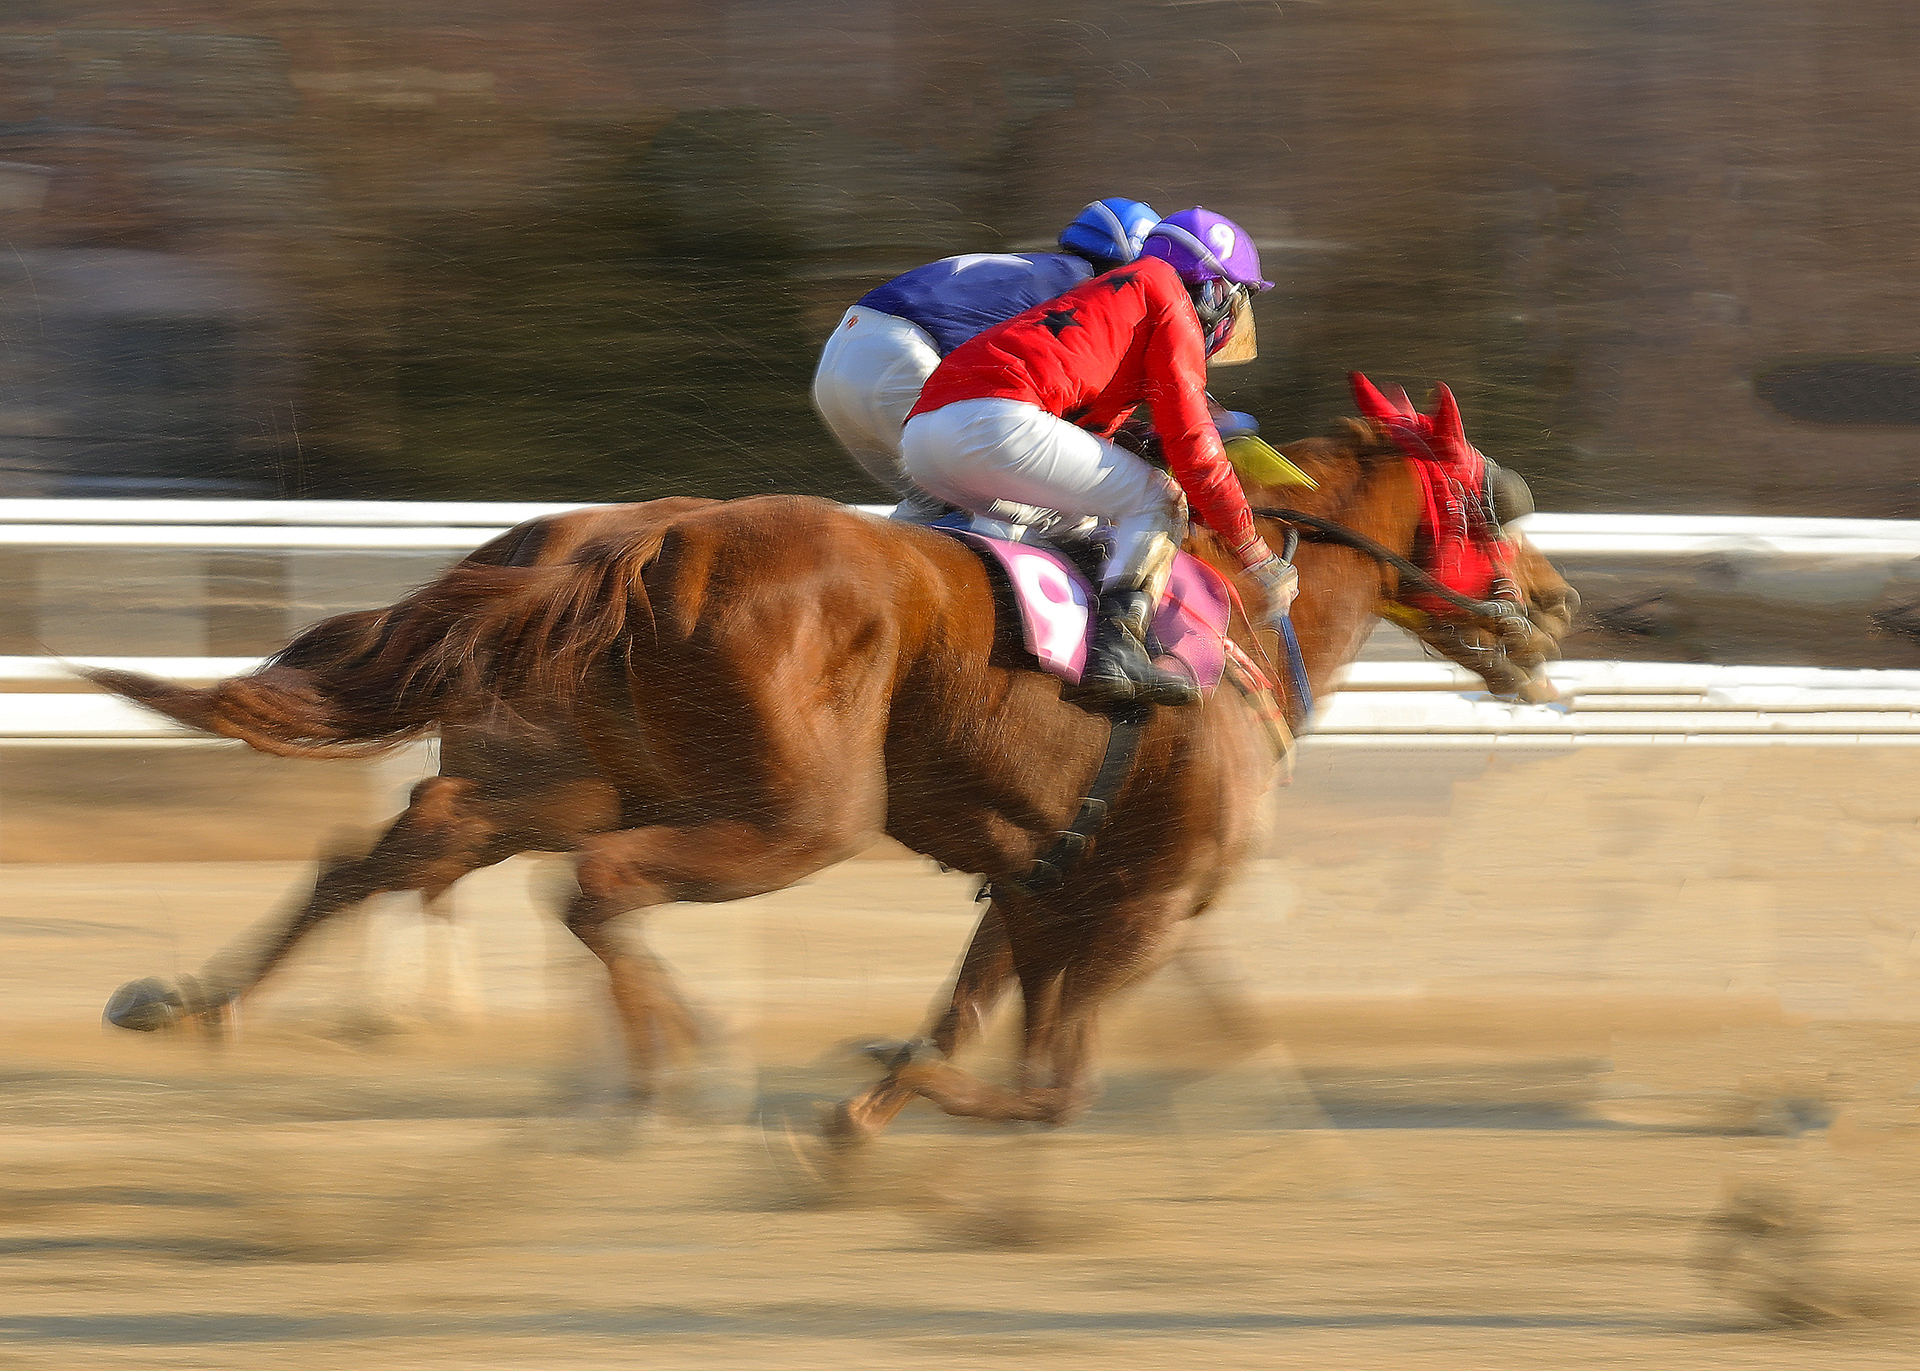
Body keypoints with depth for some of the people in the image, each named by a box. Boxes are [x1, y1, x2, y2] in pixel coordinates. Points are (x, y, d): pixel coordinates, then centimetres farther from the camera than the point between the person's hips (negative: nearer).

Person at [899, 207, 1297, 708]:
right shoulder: (1169, 296, 12)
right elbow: (1189, 442, 4)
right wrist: (1256, 554, 9)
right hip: (996, 420, -9)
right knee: (1159, 500, 2)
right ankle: (1117, 641, -20)